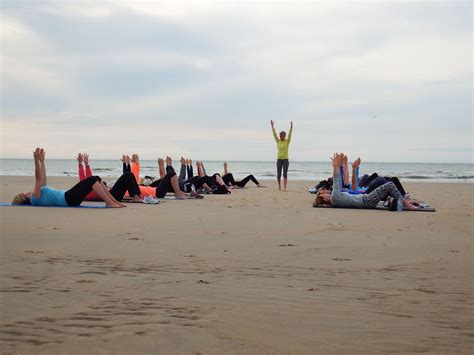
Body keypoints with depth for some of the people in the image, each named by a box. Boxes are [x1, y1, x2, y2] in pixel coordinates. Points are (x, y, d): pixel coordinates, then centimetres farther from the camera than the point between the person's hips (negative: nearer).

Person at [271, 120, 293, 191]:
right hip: (279, 160, 2)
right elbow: (274, 134, -1)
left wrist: (291, 127, -25)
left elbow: (290, 134, -12)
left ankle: (284, 187, -12)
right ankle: (279, 186, 17)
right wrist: (272, 126, -9)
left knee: (285, 174, -8)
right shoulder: (278, 141, 5)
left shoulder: (287, 141, 1)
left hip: (285, 160, -2)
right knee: (278, 174, 3)